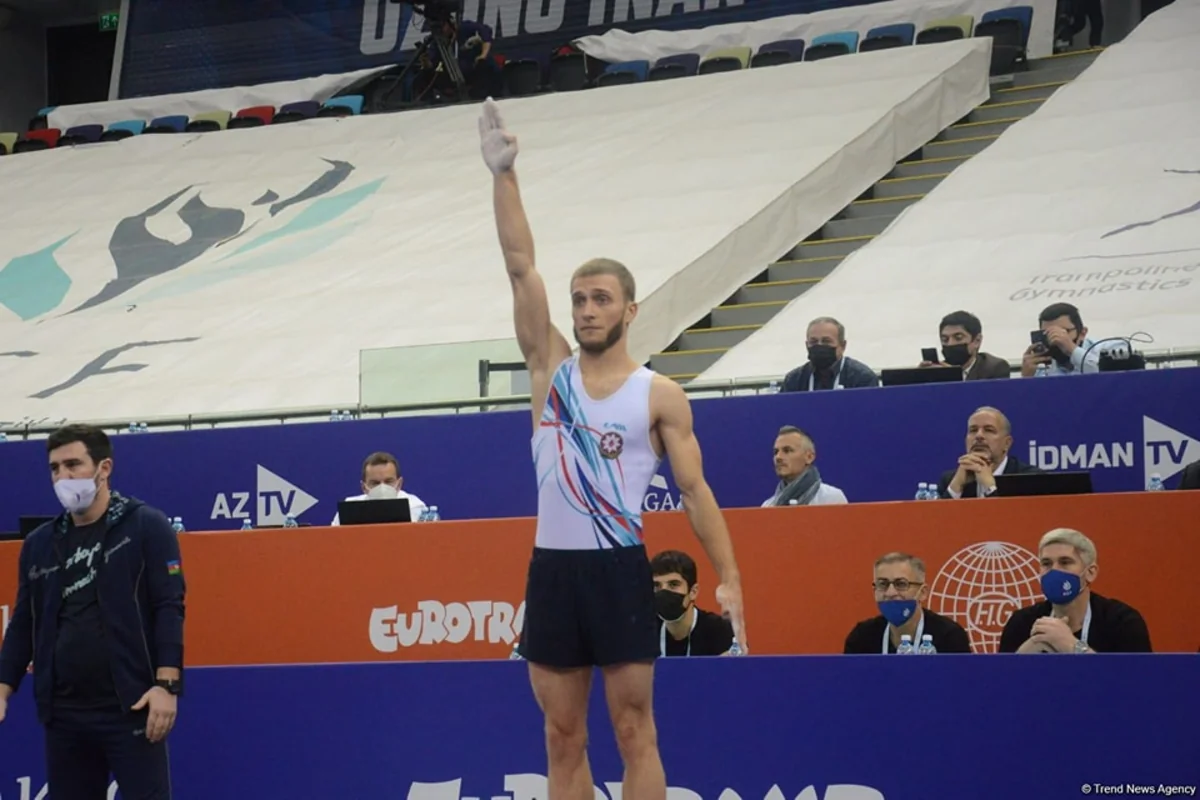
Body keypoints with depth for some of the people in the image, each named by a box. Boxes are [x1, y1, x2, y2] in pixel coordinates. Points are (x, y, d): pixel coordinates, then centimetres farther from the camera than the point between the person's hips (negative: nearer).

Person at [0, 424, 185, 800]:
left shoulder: (146, 527, -1)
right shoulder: (39, 544, 13)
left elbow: (169, 608, -7)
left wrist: (167, 685, -16)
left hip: (130, 709, -5)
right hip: (64, 713, 5)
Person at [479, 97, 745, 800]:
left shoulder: (660, 397, 0)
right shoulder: (551, 368, 7)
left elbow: (695, 489, -1)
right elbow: (521, 267, 0)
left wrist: (729, 576, -10)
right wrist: (504, 175, -9)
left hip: (619, 569, -3)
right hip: (552, 568, 3)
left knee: (634, 731, 0)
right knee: (563, 739, 7)